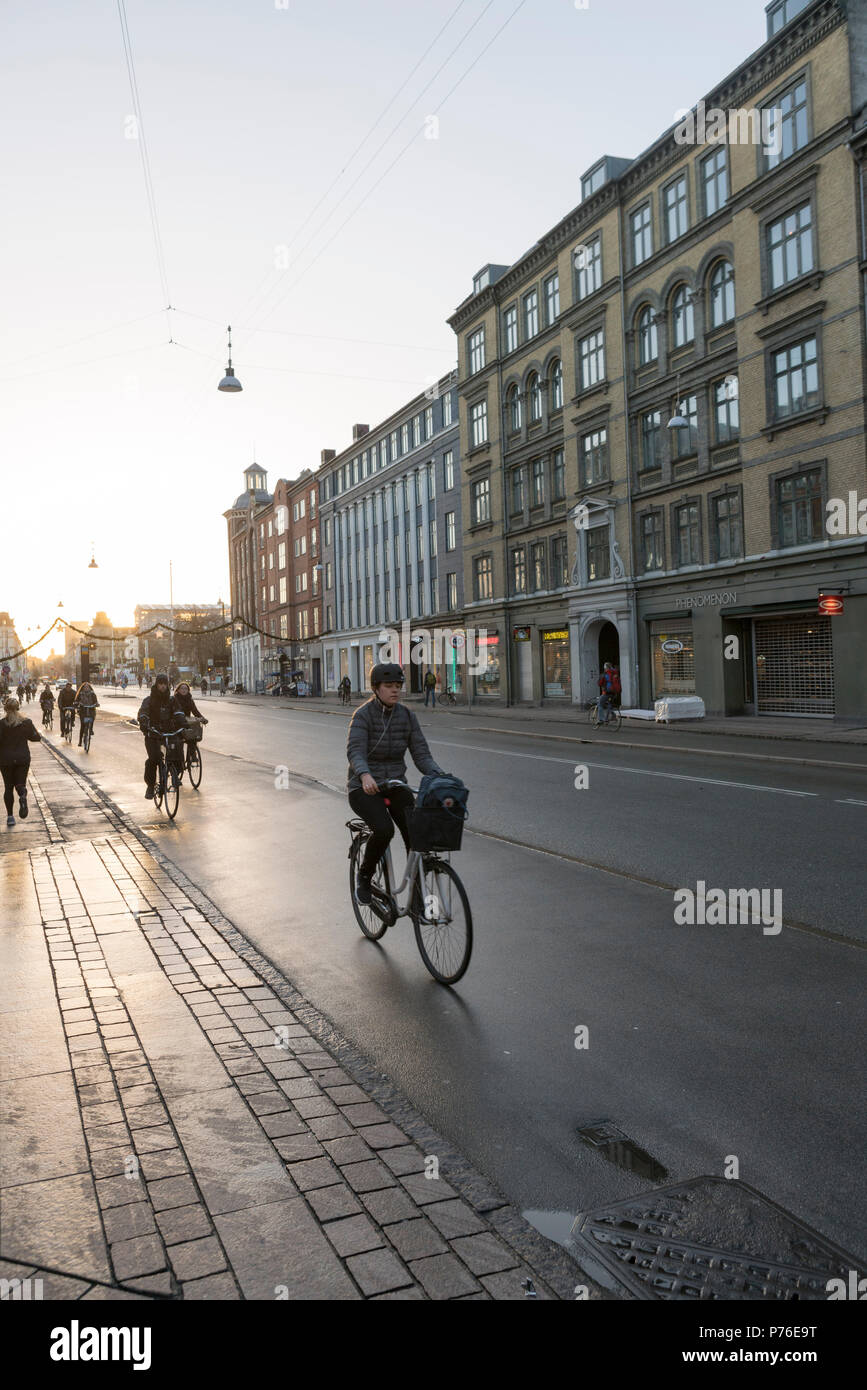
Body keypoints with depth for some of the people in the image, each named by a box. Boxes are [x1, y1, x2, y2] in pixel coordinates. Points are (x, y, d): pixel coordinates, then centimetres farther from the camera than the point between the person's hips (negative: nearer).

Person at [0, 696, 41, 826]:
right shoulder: (27, 722, -6)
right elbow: (35, 737, 4)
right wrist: (39, 734, 24)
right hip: (23, 758, 1)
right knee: (20, 783, 10)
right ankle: (23, 796, -26)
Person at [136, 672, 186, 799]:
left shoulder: (171, 700, 9)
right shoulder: (149, 700, 2)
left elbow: (178, 713, -6)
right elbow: (143, 713, -14)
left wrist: (183, 723, -26)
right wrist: (143, 724, -35)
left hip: (170, 732, 2)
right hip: (153, 734, -2)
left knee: (179, 755, -16)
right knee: (153, 758, -20)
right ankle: (150, 785, -3)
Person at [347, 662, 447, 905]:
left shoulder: (407, 716, 2)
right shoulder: (363, 715, -11)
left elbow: (421, 754, -2)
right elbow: (355, 752, -25)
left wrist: (440, 776, -22)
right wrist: (365, 775, -47)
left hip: (395, 785, 4)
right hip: (365, 788, -4)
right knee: (384, 830, -29)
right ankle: (364, 876, 0)